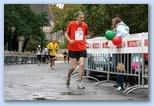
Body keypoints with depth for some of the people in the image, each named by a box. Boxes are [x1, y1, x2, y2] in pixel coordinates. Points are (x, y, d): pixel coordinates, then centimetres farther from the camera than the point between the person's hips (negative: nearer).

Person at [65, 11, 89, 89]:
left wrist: (85, 42, 6)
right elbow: (66, 33, 4)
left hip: (82, 49, 3)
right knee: (73, 67, -1)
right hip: (73, 49, -3)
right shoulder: (71, 24, -7)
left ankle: (79, 82, 0)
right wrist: (69, 40, -13)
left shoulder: (85, 25, 3)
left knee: (82, 65, -8)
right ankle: (68, 78, 28)